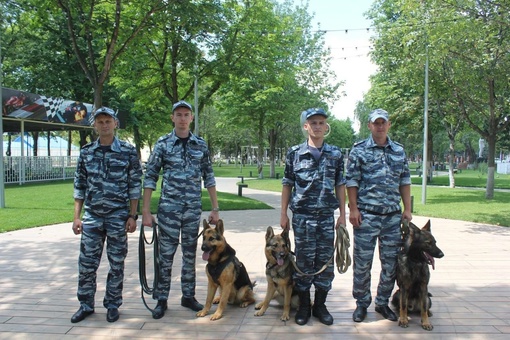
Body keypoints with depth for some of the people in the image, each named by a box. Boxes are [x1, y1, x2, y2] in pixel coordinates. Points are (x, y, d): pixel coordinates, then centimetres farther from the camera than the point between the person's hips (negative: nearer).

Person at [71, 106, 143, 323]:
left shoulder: (128, 151, -3)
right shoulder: (86, 152, 6)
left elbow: (135, 186, -2)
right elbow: (80, 186, 9)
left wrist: (132, 216, -6)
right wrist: (77, 216, 4)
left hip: (118, 216, -2)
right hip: (92, 216, 3)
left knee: (116, 264, 7)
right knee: (87, 263, 6)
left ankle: (112, 305, 21)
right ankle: (86, 305, 22)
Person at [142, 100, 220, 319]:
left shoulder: (201, 145, 5)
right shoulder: (163, 144, -2)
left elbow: (209, 178, 9)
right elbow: (150, 178, -2)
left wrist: (215, 209, 6)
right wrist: (146, 211, -7)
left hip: (194, 209, 3)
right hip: (168, 208, -2)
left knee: (190, 254, 12)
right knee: (166, 255, 4)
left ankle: (188, 296, 25)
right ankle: (161, 300, 17)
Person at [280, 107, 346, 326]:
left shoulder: (336, 154, 5)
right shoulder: (294, 153, 1)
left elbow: (340, 186, 9)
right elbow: (287, 185, 4)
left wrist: (342, 215, 5)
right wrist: (283, 214, 1)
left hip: (327, 216, 2)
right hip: (302, 216, -1)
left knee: (325, 261, 6)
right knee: (303, 261, 4)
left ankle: (320, 305, 20)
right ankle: (303, 305, 18)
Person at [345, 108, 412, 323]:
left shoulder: (399, 151, 12)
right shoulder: (359, 150, 0)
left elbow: (405, 181, 14)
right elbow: (351, 181, -3)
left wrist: (407, 209, 8)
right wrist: (353, 209, -9)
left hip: (393, 216, 4)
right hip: (366, 215, -4)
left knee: (391, 262, 9)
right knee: (362, 262, 3)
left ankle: (382, 302, 24)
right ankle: (362, 303, 18)